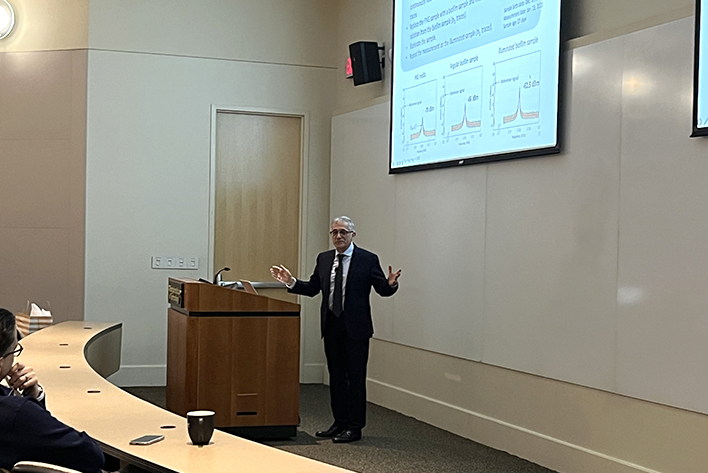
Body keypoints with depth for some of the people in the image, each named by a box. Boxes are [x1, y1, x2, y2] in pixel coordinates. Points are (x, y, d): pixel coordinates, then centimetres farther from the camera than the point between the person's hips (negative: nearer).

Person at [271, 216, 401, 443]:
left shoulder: (368, 259, -5)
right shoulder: (324, 259, 10)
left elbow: (383, 289, -4)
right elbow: (312, 288, 13)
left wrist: (391, 284, -26)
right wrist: (291, 282, 0)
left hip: (355, 327, -5)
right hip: (331, 326, 6)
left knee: (356, 377, -1)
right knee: (336, 375, 13)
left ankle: (354, 427, 7)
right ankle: (340, 422, 24)